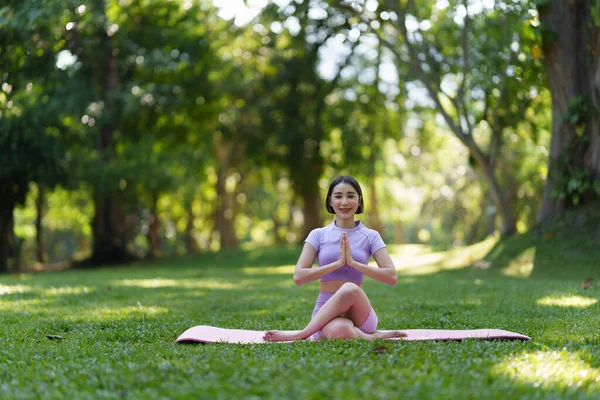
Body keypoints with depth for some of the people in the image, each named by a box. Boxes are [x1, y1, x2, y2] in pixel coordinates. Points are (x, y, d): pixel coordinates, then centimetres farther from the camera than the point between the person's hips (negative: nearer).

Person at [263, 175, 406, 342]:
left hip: (359, 311, 2)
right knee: (339, 330, -41)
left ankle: (301, 334, -24)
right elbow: (298, 277, -4)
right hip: (326, 311, -2)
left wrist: (353, 263, -12)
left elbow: (391, 276, -4)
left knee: (350, 289, -35)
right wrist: (337, 263, -12)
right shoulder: (318, 235, 7)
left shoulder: (370, 236, 7)